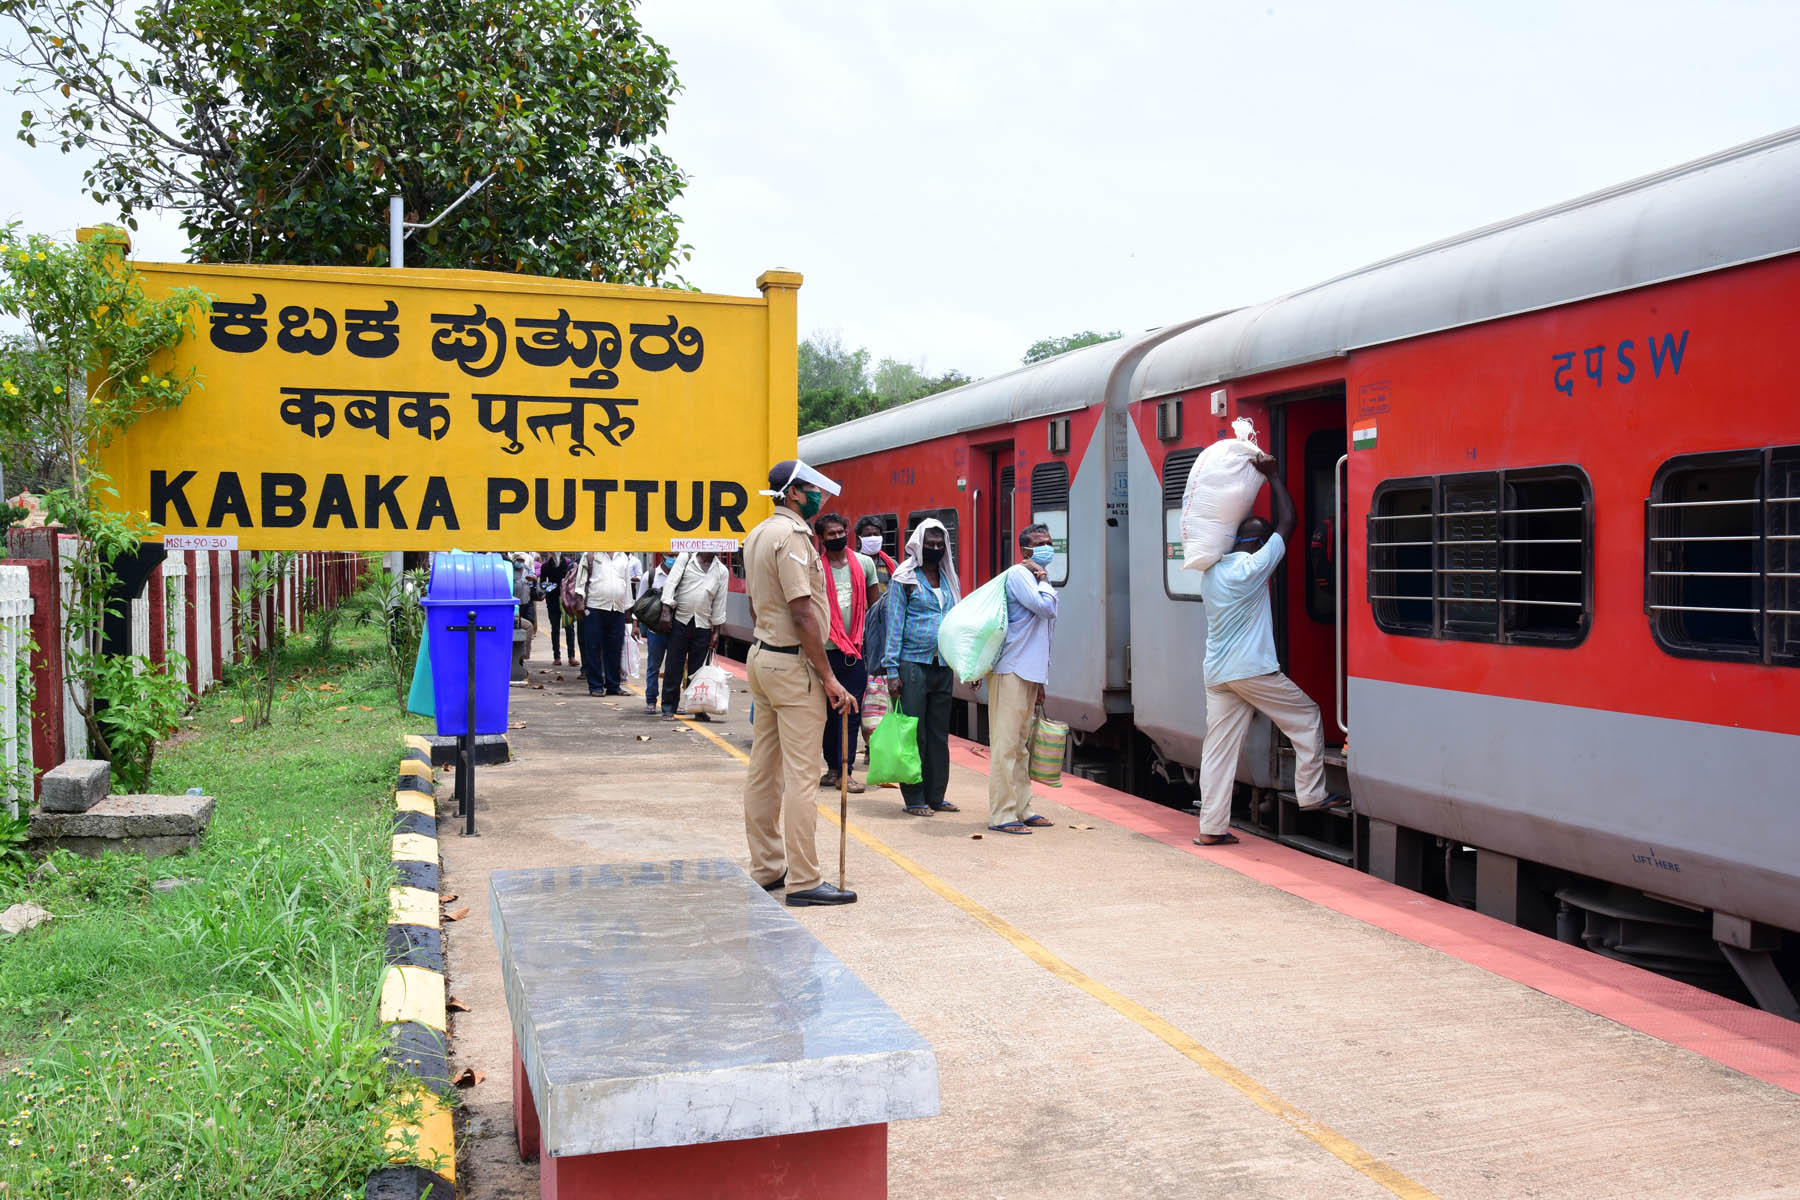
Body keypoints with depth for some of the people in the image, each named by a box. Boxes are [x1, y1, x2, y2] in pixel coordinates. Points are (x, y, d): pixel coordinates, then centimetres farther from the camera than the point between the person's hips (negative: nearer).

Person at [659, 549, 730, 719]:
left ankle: (699, 708, 10)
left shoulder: (722, 571, 9)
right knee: (673, 667, -1)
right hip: (680, 621, -1)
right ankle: (668, 708, 6)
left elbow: (719, 603, 9)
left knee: (698, 669, 3)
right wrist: (666, 610, -12)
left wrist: (716, 632, 6)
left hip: (703, 626, 2)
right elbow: (671, 582, -2)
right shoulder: (686, 558, 5)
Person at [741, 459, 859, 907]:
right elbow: (802, 613, -20)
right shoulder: (792, 535, -15)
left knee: (763, 770, 13)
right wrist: (829, 678, -18)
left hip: (760, 657, 10)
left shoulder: (756, 536, 14)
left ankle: (766, 868, 22)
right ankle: (803, 881, -4)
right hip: (793, 664, -10)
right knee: (800, 774, -7)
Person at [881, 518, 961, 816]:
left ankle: (936, 796, 16)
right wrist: (892, 671, -10)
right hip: (913, 664, -5)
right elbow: (894, 626, -5)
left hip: (943, 666, 5)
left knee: (939, 735, 9)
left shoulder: (949, 579, 15)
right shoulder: (904, 579, -2)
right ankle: (914, 798, 4)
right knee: (914, 734, -3)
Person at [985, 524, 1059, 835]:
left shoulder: (1036, 578, 21)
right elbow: (1047, 607, -22)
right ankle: (1001, 815, -6)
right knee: (1006, 744, -8)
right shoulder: (1018, 573, -9)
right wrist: (1044, 580, -5)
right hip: (1011, 672, -10)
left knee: (1021, 745, 14)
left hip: (1029, 673, 10)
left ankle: (1021, 809, 20)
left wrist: (1040, 682, 23)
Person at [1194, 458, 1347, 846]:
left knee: (1219, 748, 5)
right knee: (1307, 717, 11)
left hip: (1217, 675, 7)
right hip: (1252, 669, -7)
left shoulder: (1211, 571, 9)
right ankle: (1311, 795, 11)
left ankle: (1211, 827, 3)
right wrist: (1273, 476, 6)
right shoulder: (1253, 567, -9)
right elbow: (1288, 522, -2)